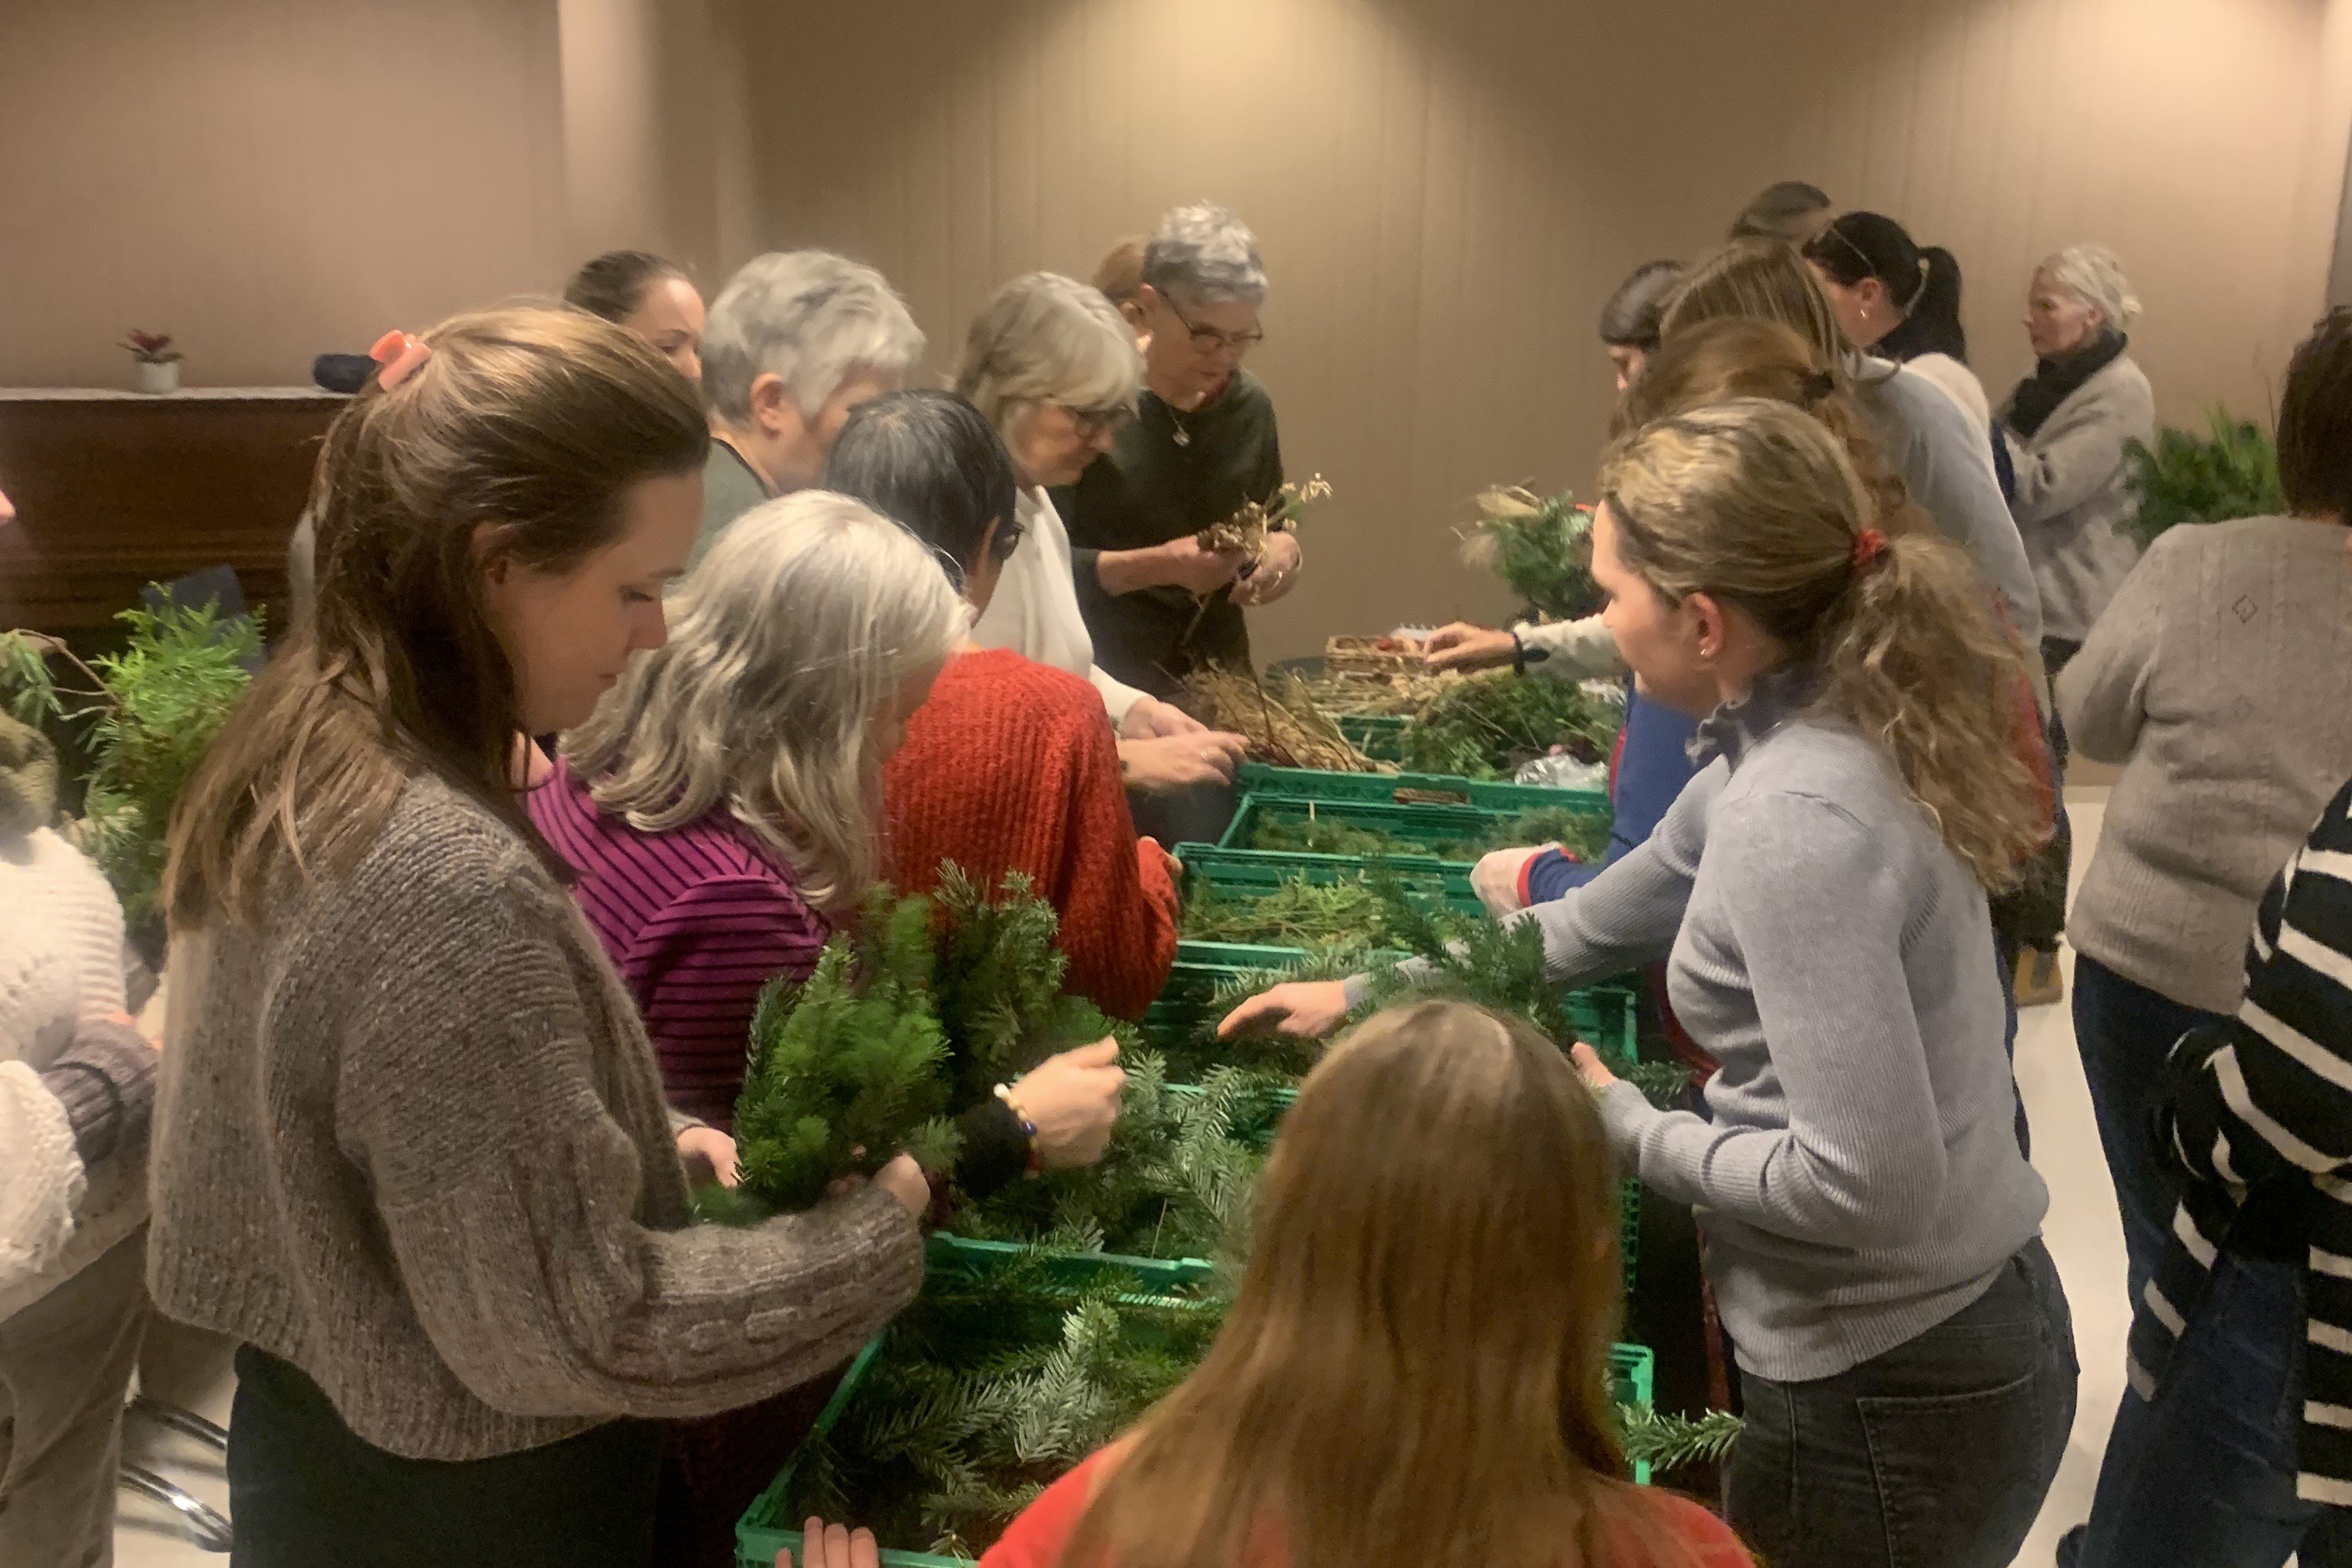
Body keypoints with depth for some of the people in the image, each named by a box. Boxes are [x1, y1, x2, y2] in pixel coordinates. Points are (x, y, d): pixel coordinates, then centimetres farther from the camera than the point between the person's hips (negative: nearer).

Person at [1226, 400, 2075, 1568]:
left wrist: (1623, 1125, -15)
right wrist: (1361, 997, 19)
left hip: (1893, 1391, -8)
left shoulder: (1797, 819, -28)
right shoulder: (1797, 746, 3)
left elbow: (1866, 1182, -30)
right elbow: (1588, 928, 16)